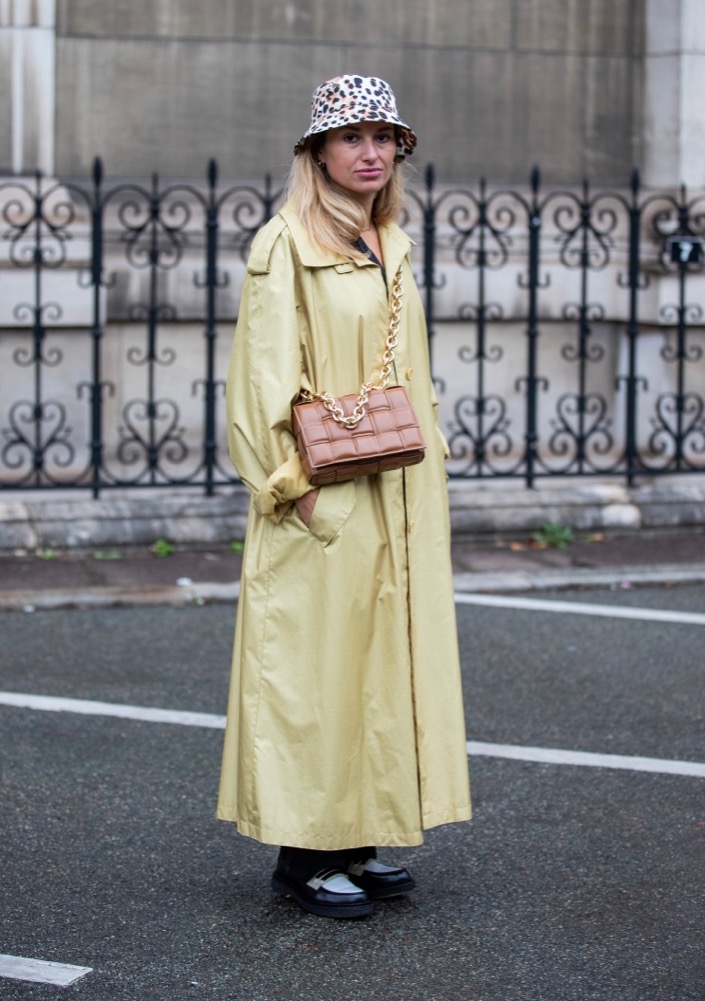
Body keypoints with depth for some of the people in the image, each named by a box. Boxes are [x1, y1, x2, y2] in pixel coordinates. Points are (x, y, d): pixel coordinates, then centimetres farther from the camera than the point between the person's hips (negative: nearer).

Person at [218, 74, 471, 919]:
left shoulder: (392, 247, 15)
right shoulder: (286, 245, -8)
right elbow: (267, 376, -12)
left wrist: (430, 475, 14)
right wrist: (299, 490, -17)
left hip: (397, 495, 8)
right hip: (326, 500, -8)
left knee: (383, 654, 10)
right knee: (318, 658, -4)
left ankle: (357, 841, 18)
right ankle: (304, 856, 4)